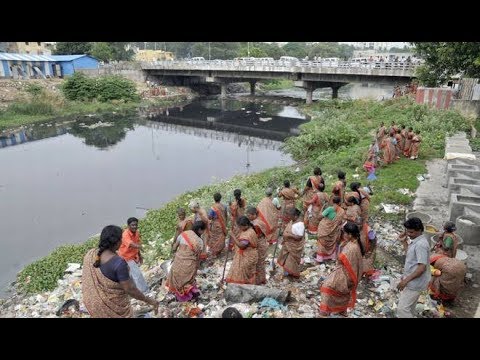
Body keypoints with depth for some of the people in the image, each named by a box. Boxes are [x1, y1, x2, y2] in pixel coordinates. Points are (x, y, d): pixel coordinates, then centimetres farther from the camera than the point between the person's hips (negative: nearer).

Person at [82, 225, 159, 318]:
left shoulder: (90, 254, -12)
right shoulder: (118, 263, -32)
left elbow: (88, 280, 3)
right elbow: (130, 289, -26)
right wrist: (148, 300, -15)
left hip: (94, 302, 6)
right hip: (113, 306, -6)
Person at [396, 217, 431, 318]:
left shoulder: (421, 244, -25)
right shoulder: (416, 241, 6)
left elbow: (422, 267, -28)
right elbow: (410, 253, 23)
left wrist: (406, 280, -27)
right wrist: (404, 241, 11)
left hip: (415, 283, -10)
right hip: (412, 281, 10)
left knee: (402, 309, -6)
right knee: (409, 307, 23)